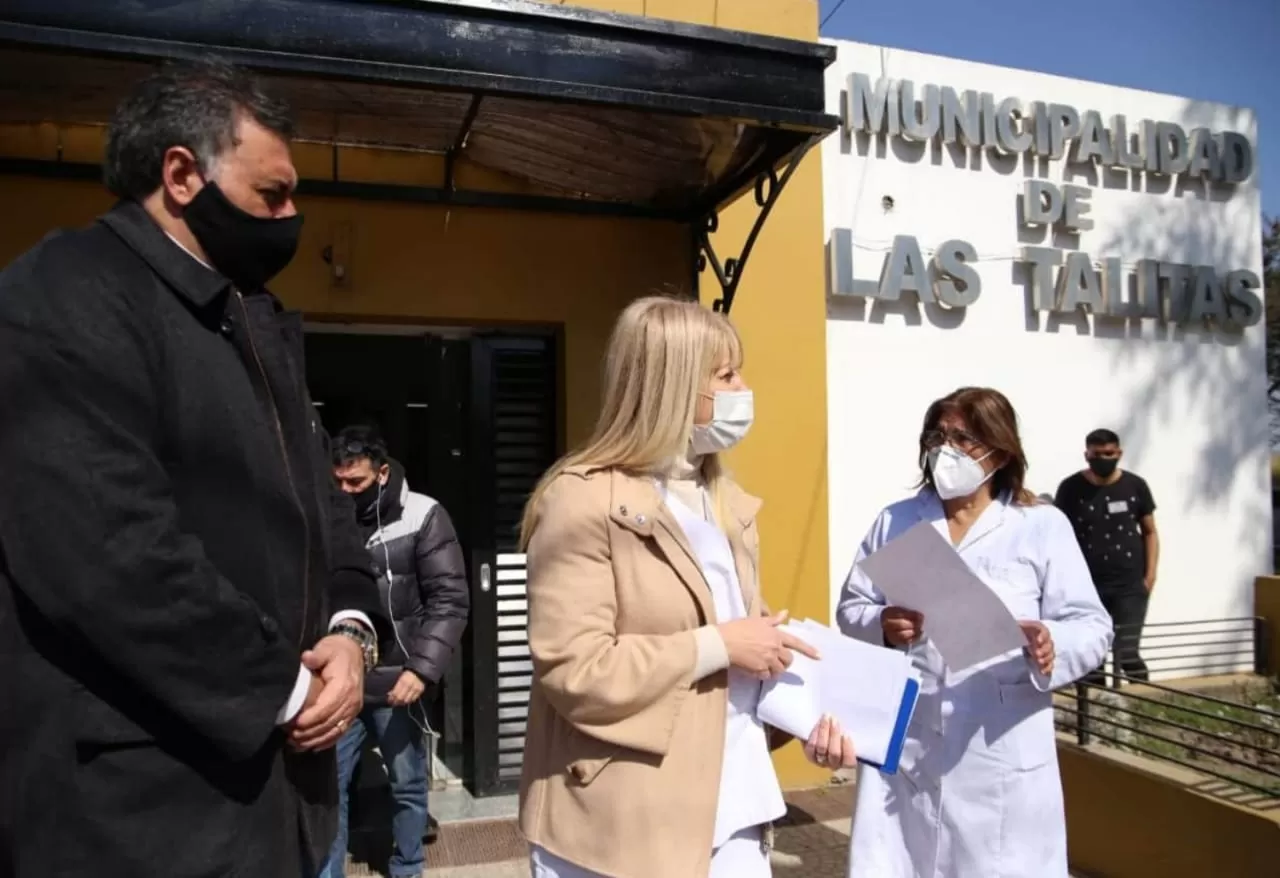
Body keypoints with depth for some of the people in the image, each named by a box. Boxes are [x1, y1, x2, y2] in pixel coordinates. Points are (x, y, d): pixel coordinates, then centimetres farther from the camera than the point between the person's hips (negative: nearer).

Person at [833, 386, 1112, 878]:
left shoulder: (1043, 527, 2)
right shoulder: (894, 522, 9)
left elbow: (1091, 626, -1)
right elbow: (851, 609, 10)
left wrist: (1053, 645, -23)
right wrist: (882, 626, -13)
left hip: (1002, 753, -2)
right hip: (904, 746, 2)